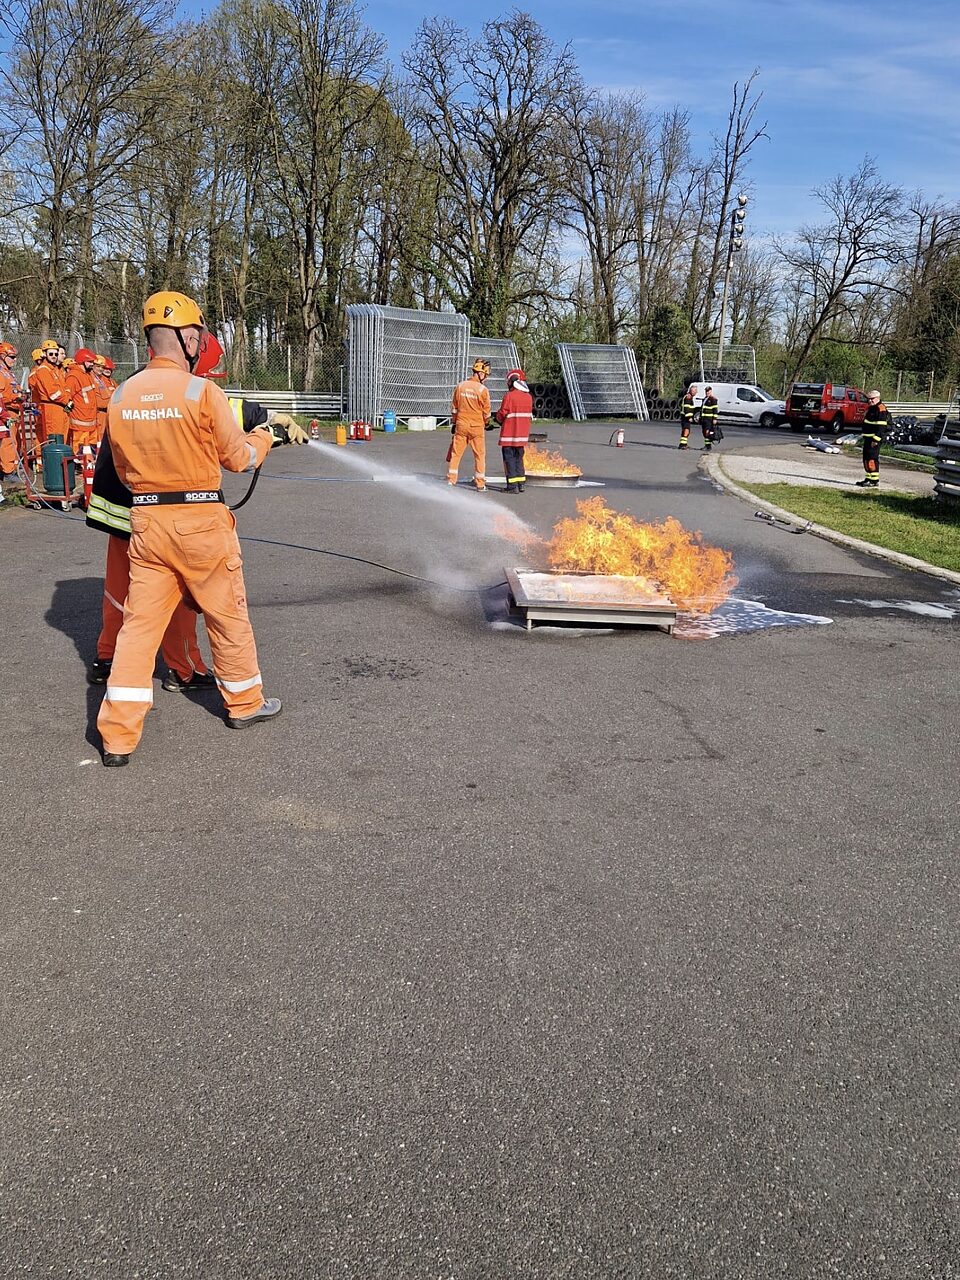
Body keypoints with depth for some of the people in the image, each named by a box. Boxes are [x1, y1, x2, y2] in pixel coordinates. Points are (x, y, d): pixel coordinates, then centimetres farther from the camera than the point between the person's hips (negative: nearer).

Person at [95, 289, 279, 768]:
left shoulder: (121, 396, 3)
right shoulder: (202, 391, -12)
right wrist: (263, 437, 19)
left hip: (146, 522, 4)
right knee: (228, 615, 14)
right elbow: (239, 458, -2)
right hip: (201, 522, -4)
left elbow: (124, 471, 11)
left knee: (139, 622, 7)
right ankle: (245, 702, 30)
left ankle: (118, 734, 6)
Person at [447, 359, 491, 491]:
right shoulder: (482, 390, -12)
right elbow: (486, 411, -4)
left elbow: (454, 408, 8)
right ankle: (480, 484, 7)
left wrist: (454, 423, 19)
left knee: (456, 453, 11)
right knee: (480, 455, 6)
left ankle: (451, 480, 14)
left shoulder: (460, 387, 1)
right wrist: (486, 423, 15)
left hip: (461, 425, 4)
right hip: (476, 427, -3)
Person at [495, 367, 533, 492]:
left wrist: (498, 416, 12)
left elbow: (501, 415, -10)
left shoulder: (509, 396, -15)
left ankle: (513, 486, -2)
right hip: (523, 434, 6)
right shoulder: (529, 397, 5)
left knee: (509, 458, 1)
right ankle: (521, 483, 17)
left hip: (509, 435, -6)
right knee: (519, 458, 17)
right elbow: (529, 415, 11)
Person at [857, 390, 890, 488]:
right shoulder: (871, 408, 18)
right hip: (868, 438, 11)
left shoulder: (881, 409, -15)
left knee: (872, 458, -13)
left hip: (875, 438, -11)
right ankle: (869, 478, 22)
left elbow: (881, 426, -21)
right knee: (866, 458, 14)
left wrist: (876, 439, -25)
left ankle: (874, 481, -12)